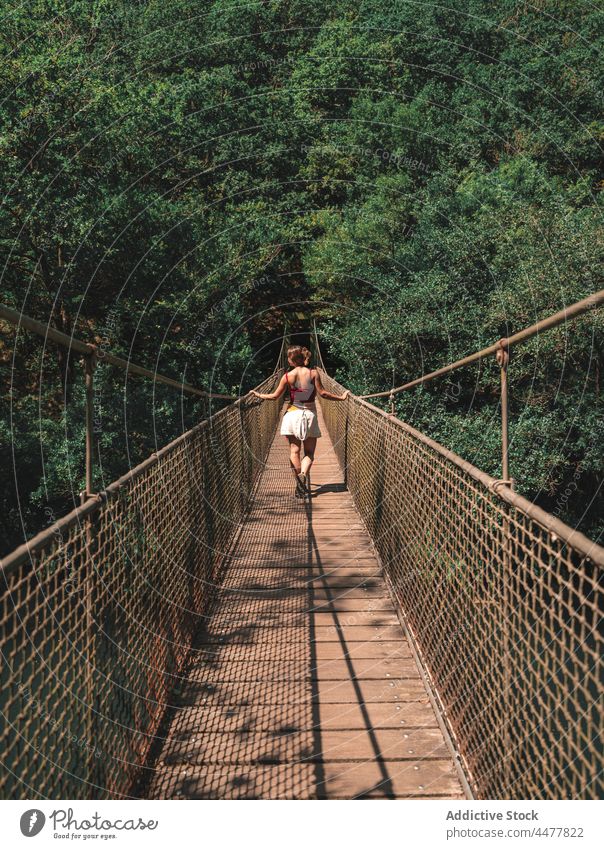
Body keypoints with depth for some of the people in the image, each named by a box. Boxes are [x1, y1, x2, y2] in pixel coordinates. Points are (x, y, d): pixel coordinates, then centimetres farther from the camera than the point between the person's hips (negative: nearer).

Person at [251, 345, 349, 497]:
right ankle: (303, 475, -21)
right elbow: (322, 393, -9)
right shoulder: (314, 373, -6)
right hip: (310, 415, 0)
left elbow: (275, 396, 2)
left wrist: (258, 395, 18)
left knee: (294, 451, 4)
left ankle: (299, 484, -5)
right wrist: (341, 397, 2)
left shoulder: (287, 376, -5)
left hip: (292, 415, 0)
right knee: (309, 452, 6)